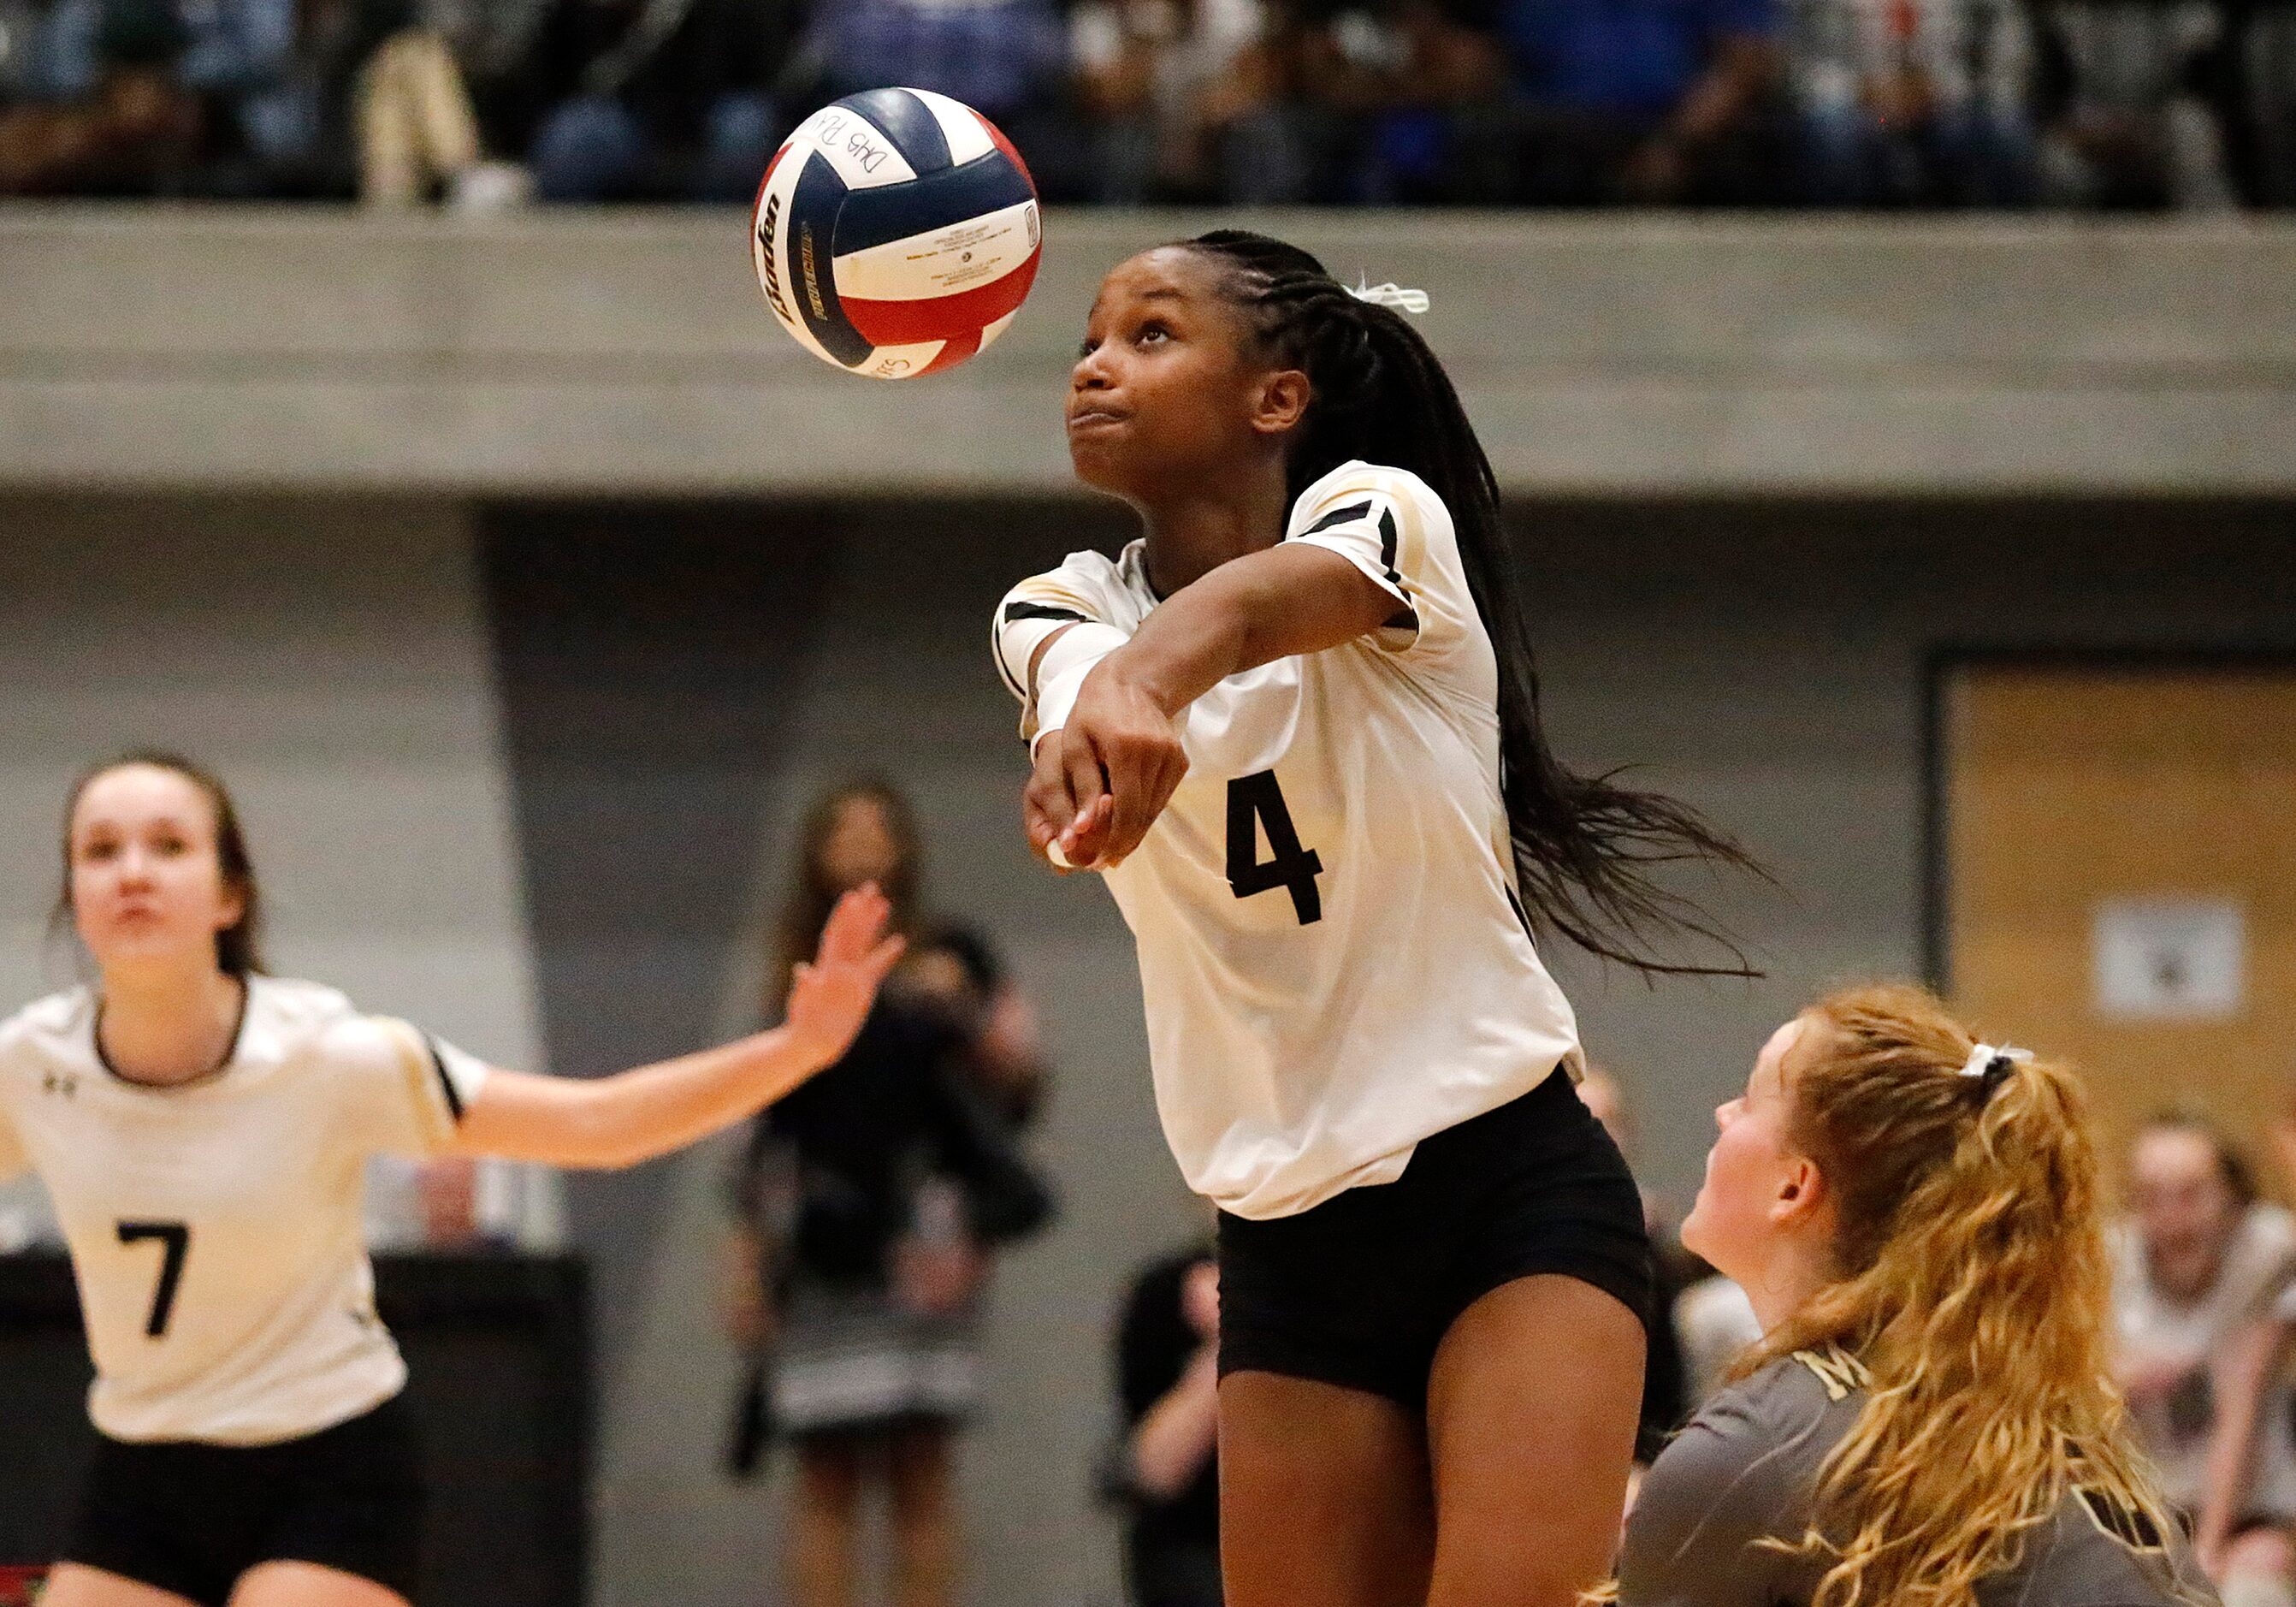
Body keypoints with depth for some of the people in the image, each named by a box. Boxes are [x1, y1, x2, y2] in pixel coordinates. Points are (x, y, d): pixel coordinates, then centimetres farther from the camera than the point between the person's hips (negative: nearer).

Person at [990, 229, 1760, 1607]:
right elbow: (1076, 670, -20)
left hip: (1515, 1191, -4)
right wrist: (1095, 717, -47)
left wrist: (1139, 687, -54)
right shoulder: (1063, 612, 5)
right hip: (1290, 1242, 4)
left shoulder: (1382, 513, -5)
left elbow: (1266, 598, -30)